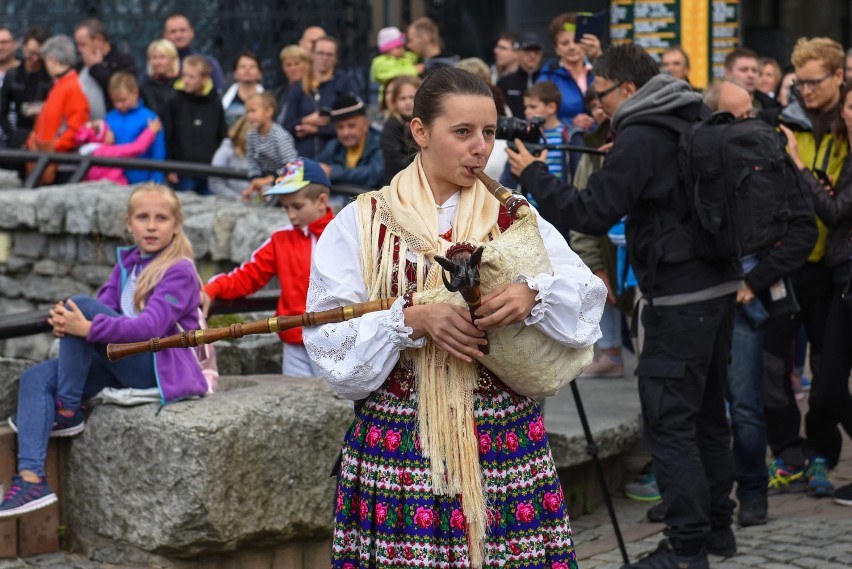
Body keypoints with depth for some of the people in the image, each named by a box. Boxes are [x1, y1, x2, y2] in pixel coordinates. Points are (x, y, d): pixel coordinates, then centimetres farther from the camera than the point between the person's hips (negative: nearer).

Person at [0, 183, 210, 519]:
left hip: (162, 369, -8)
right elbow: (104, 311, 3)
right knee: (36, 378, -12)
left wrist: (88, 327, -33)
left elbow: (151, 326, -25)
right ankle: (31, 479, -24)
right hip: (126, 366, 8)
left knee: (81, 304, -22)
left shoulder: (179, 271, -11)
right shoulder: (127, 264, 12)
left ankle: (67, 412, -12)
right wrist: (67, 323, -21)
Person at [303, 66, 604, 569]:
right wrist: (412, 321, -20)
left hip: (507, 442, 2)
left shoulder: (516, 220, 9)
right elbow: (330, 336, -6)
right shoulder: (362, 224, 2)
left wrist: (533, 294, -21)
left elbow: (587, 295, -2)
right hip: (399, 447, -2)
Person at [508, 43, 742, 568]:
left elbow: (592, 214, -16)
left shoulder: (640, 139, -14)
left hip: (679, 297, -9)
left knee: (668, 421, -6)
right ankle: (717, 526, 24)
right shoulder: (699, 121, 11)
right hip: (720, 284, 9)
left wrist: (534, 174, -5)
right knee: (707, 411, 17)